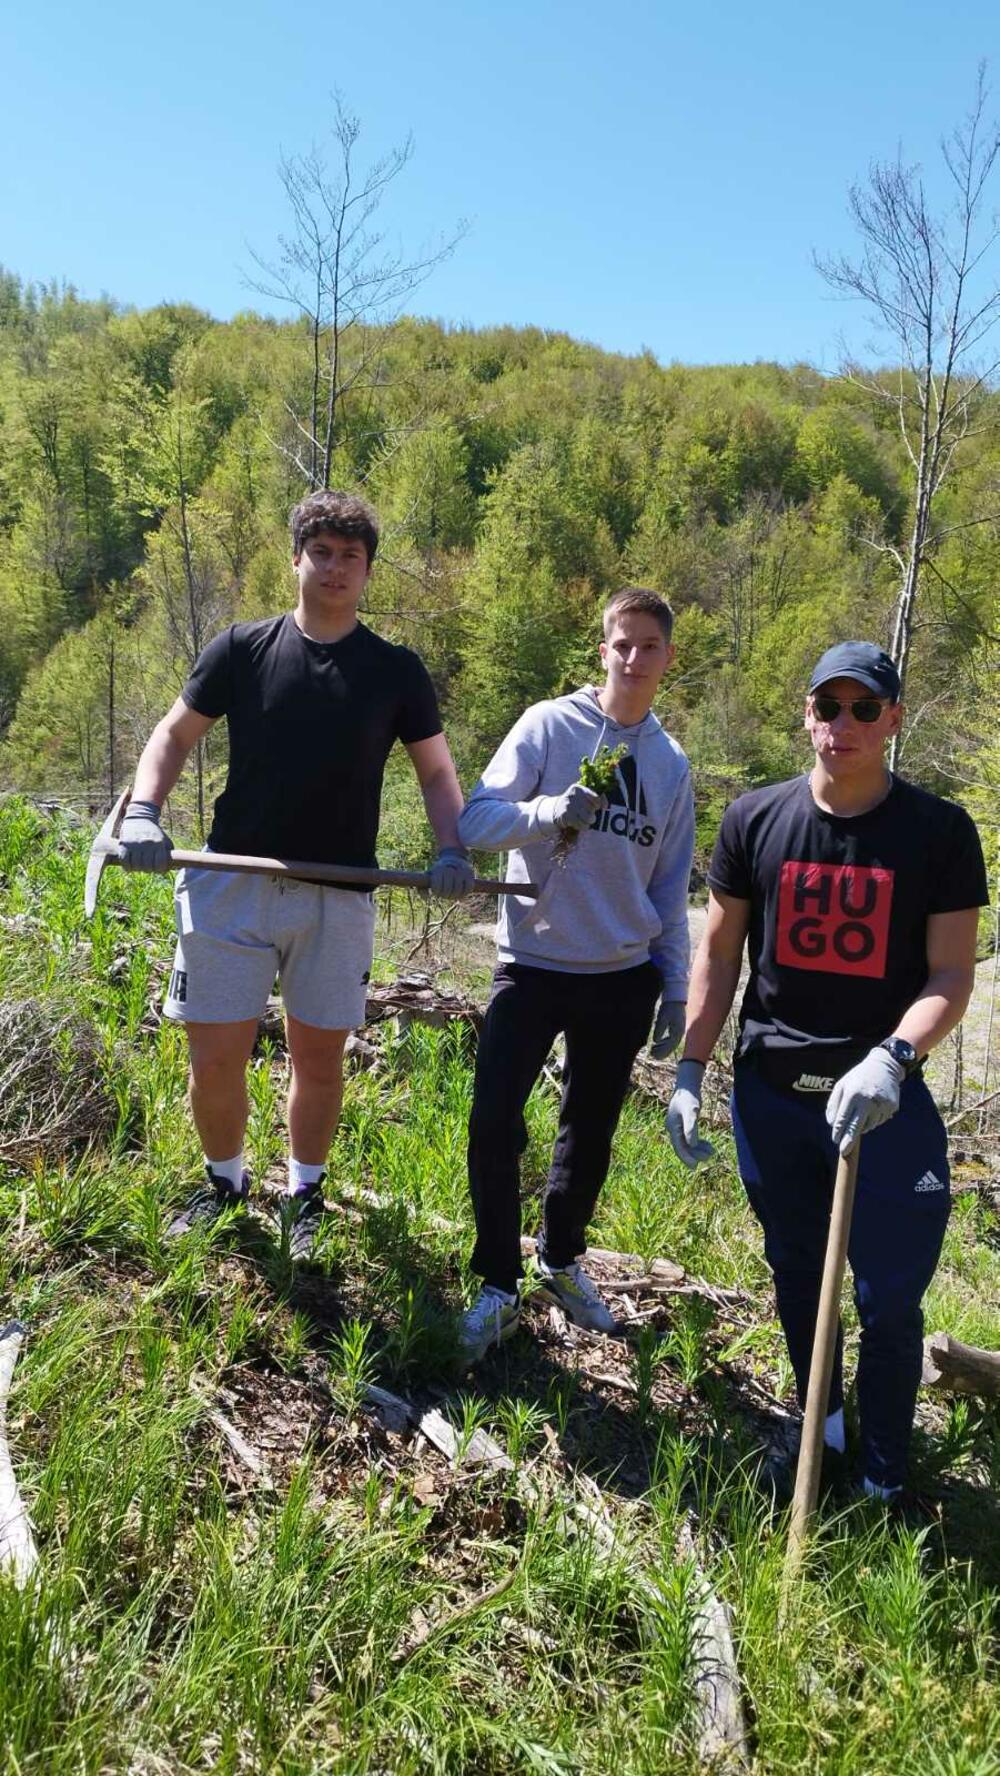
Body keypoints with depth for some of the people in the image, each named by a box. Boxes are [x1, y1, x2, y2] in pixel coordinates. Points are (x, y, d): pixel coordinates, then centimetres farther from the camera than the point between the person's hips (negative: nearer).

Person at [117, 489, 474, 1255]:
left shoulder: (396, 671, 4)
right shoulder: (242, 648, 3)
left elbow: (437, 772, 8)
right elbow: (174, 735, 8)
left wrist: (453, 849, -10)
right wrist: (143, 812, -9)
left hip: (339, 896, 0)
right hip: (232, 882, 0)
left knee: (319, 1057, 9)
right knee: (217, 1057, 3)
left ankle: (305, 1192, 32)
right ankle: (224, 1182, 30)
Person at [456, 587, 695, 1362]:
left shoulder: (672, 765, 7)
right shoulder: (549, 725, -4)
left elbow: (671, 889, 12)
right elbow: (475, 820, -11)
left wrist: (676, 988, 10)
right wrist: (549, 812, -30)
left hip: (623, 978, 3)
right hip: (534, 966, -3)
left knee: (591, 1131, 13)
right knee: (494, 1126, -9)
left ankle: (563, 1261, 35)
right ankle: (499, 1286, 10)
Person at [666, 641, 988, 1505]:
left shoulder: (940, 831, -7)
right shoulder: (756, 820, -1)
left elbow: (952, 975, -7)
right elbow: (718, 954, 6)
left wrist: (891, 1057, -25)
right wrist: (690, 1070, 1)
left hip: (883, 1099, -2)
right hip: (771, 1094, 2)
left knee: (890, 1302, 2)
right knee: (797, 1279, 17)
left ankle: (885, 1484, 22)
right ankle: (822, 1431, 39)